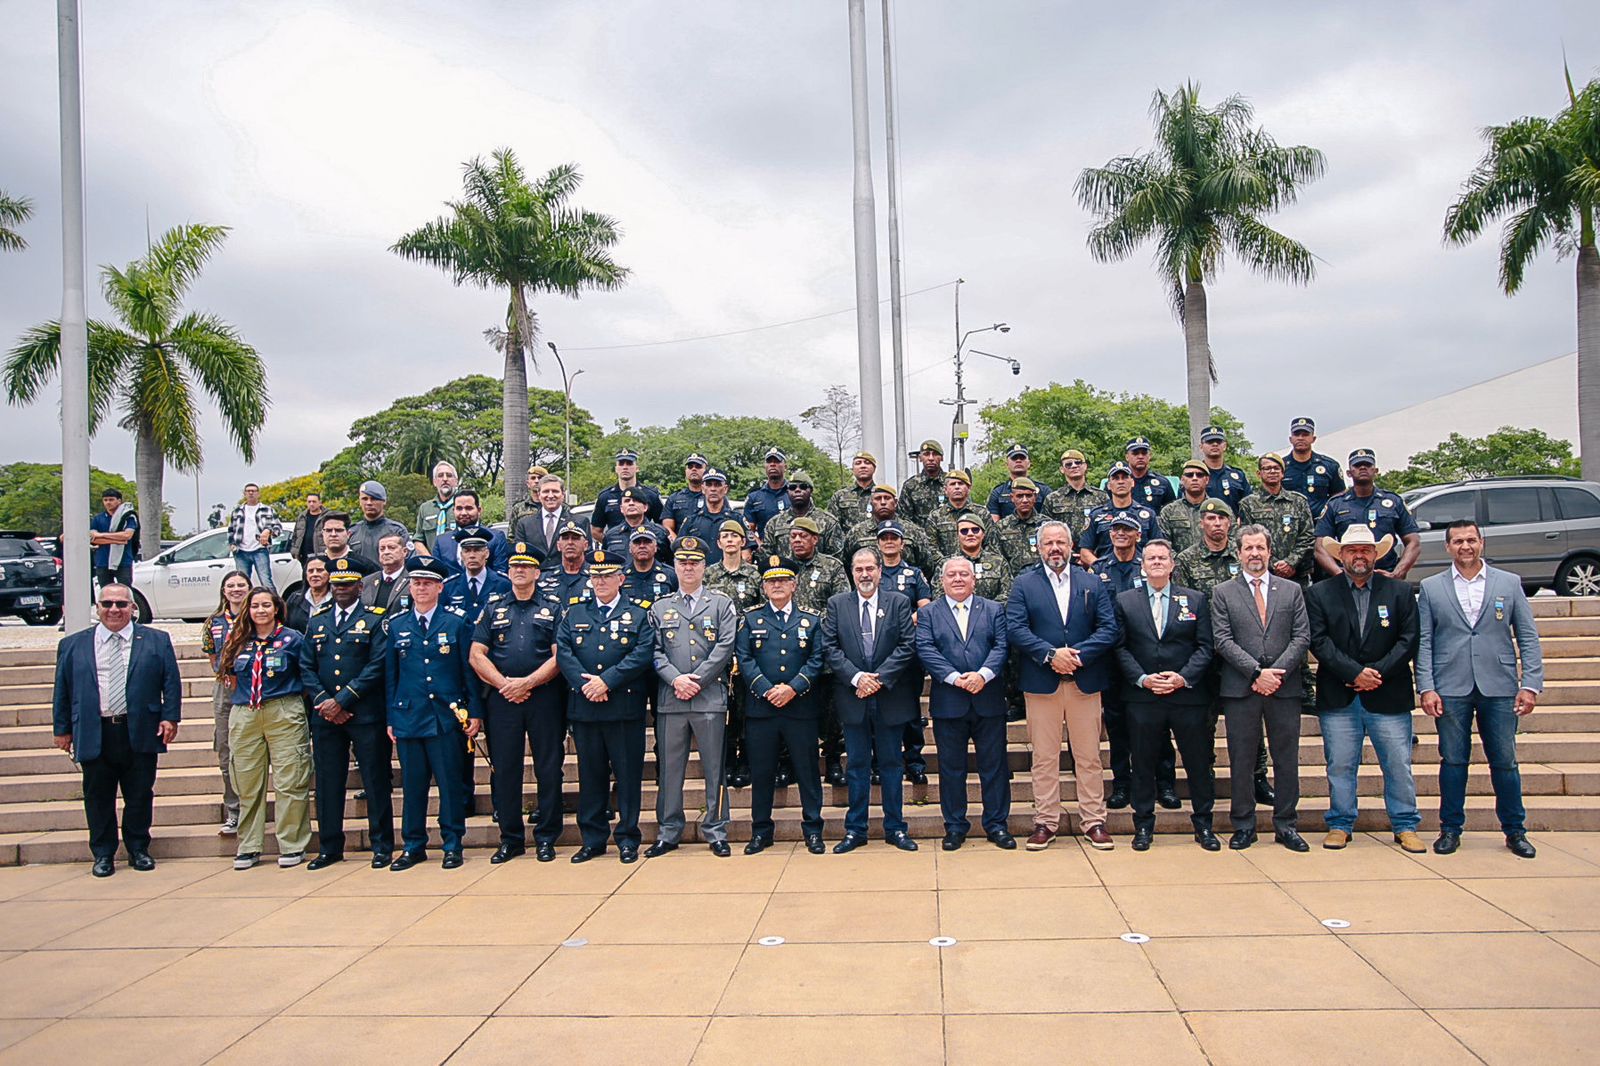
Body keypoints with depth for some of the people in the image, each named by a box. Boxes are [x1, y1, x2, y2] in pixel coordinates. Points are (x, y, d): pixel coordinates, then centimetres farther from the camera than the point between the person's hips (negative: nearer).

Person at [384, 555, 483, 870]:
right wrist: (390, 718, 8)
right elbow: (390, 675, 11)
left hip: (447, 717, -2)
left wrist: (475, 713, -1)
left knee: (450, 783, 1)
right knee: (412, 785, 7)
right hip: (408, 718, 2)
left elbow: (470, 670, 3)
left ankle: (452, 845, 12)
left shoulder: (457, 622, 3)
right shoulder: (395, 625, 9)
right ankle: (413, 846, 19)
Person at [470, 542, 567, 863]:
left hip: (544, 697, -2)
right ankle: (510, 839, 15)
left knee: (548, 769, 1)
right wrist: (504, 684, -7)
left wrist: (527, 683, -13)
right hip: (502, 700, 2)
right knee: (504, 769, 4)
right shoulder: (493, 609, 13)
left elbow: (559, 655, -3)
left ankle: (546, 838, 11)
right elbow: (477, 656, 6)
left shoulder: (553, 607, 6)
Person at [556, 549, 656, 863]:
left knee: (628, 774, 2)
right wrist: (584, 684, -13)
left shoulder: (638, 615, 6)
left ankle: (628, 838, 11)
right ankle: (593, 839, 18)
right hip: (583, 706, 3)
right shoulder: (573, 614, 13)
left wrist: (606, 681, -15)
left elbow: (643, 655, -7)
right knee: (590, 775, 8)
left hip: (625, 706, -2)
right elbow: (563, 653, 2)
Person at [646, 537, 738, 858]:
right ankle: (668, 832, 16)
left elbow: (725, 648, -3)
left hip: (711, 698, -2)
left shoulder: (722, 604, 7)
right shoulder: (660, 608, 14)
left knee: (714, 769, 2)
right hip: (669, 699, 2)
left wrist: (697, 681, -10)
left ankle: (715, 832, 12)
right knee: (669, 768, 7)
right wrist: (676, 679, -10)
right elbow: (655, 651, 6)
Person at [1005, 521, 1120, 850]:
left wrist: (1078, 654, -13)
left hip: (1085, 681, 1)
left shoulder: (1093, 583, 10)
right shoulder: (1023, 584, 6)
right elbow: (1015, 628, -5)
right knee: (1044, 757, 4)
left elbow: (1109, 627, 1)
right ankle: (1045, 822, 12)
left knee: (1089, 757, 6)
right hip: (1041, 682, -1)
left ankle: (1094, 821, 14)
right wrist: (1051, 654, -17)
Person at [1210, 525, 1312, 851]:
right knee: (1241, 760, 3)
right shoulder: (1223, 593, 6)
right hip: (1240, 689, -1)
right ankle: (1243, 826, 13)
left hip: (1285, 687, 1)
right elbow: (1223, 640, -3)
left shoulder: (1292, 590, 10)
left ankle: (1286, 825, 18)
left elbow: (1302, 637, 3)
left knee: (1287, 759, 7)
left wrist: (1276, 672, -10)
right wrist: (1257, 672, -13)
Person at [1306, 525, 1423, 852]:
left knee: (1399, 764, 5)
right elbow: (1319, 641, -4)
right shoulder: (1319, 593, 5)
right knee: (1340, 765, 5)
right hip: (1338, 698, 0)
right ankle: (1340, 825, 16)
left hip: (1389, 696, 1)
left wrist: (1378, 672, -11)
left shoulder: (1400, 591, 7)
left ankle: (1405, 826, 18)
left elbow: (1409, 640, 0)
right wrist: (1354, 673, -13)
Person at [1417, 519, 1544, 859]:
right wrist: (1426, 688, -5)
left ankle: (1515, 830, 20)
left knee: (1505, 761, 5)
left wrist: (1530, 684, -2)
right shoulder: (1431, 587, 6)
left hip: (1499, 688, 0)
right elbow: (1423, 642, 3)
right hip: (1450, 690, 0)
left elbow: (1528, 637, 6)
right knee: (1453, 761, 5)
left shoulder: (1509, 583, 7)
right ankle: (1450, 829, 16)